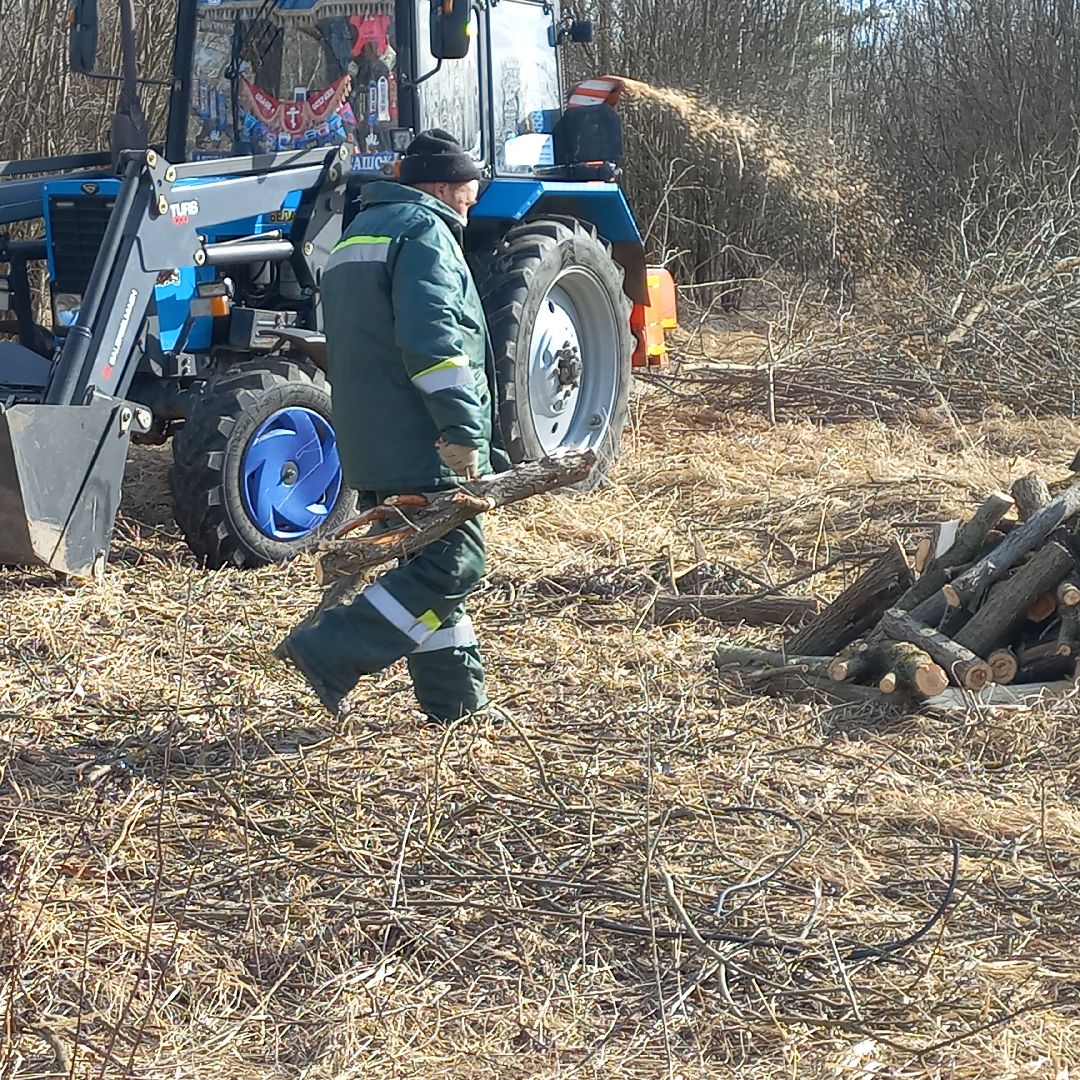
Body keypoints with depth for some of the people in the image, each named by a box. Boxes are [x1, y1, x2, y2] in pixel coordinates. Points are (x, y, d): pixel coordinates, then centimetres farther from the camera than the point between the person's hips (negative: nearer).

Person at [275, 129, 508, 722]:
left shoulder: (355, 239, 24)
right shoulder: (423, 229, -7)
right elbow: (432, 337, -22)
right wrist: (465, 430, -23)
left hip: (370, 445, 10)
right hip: (423, 444, -10)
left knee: (429, 562, 15)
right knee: (453, 564, -8)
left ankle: (455, 696, 18)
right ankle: (329, 651, -11)